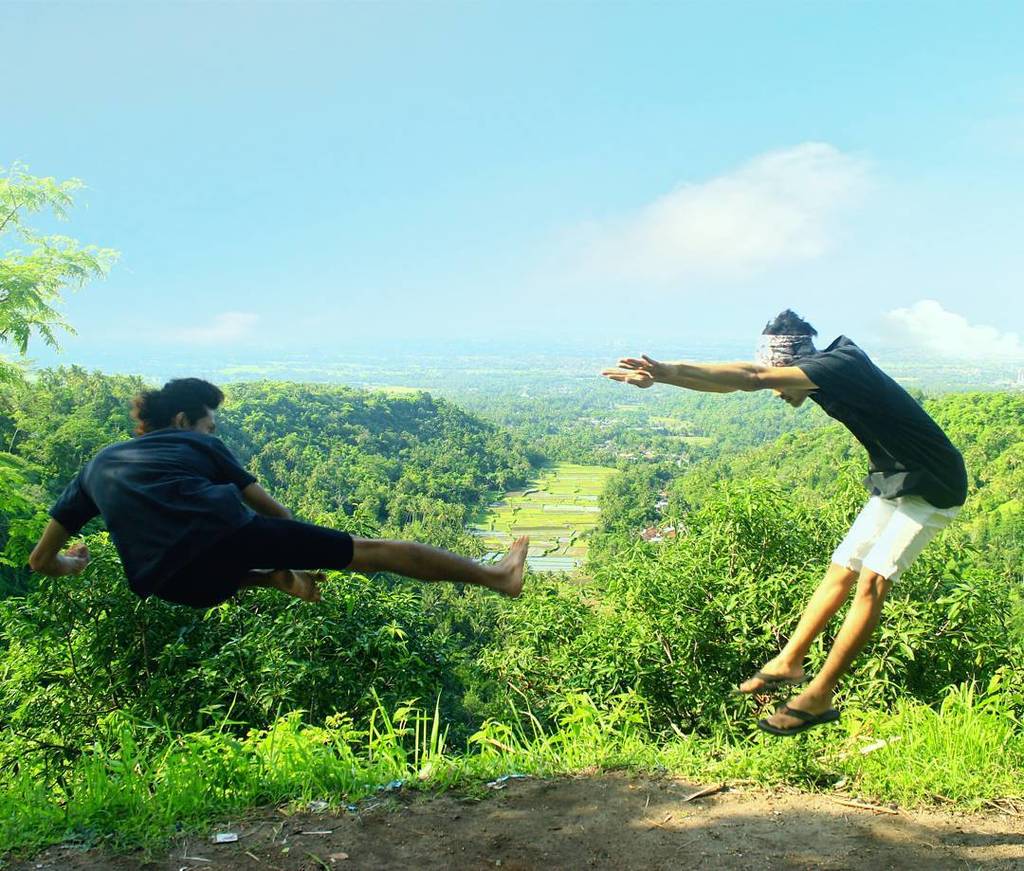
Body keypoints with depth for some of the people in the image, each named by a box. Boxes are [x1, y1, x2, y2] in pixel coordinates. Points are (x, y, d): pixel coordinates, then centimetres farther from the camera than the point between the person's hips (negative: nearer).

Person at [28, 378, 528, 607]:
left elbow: (41, 560, 26)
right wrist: (298, 562, 36)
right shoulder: (195, 445, 20)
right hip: (223, 534, -3)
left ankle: (278, 581, 27)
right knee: (371, 551, 8)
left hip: (174, 587, 3)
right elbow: (272, 511, 21)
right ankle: (495, 575, 15)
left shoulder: (98, 465, 28)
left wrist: (74, 565, 48)